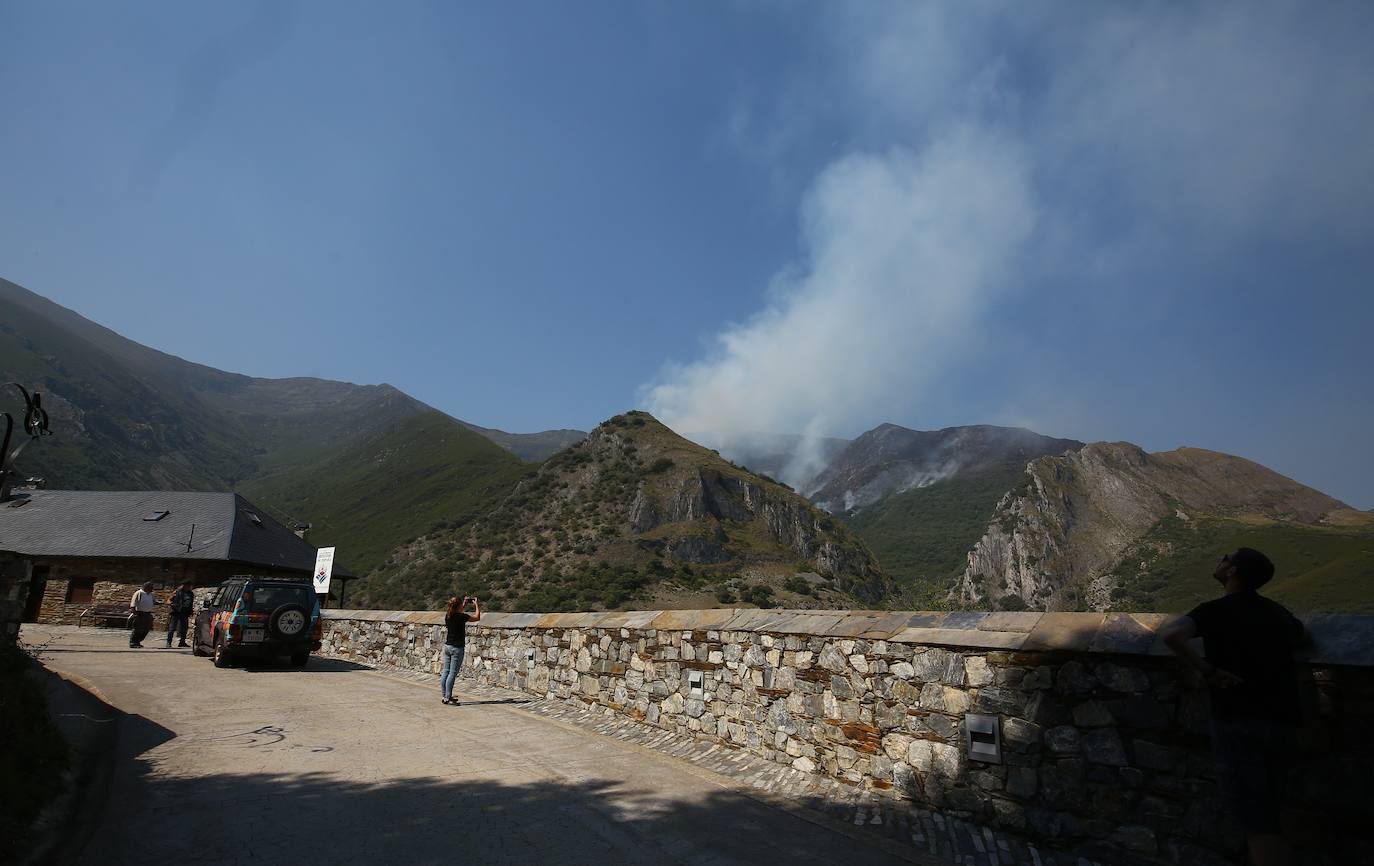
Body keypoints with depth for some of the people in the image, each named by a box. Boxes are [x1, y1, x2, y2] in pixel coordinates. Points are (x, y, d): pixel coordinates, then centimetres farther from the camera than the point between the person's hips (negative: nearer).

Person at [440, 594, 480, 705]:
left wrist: (465, 603, 26)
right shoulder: (461, 616, -17)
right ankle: (448, 698, -1)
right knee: (452, 673, -3)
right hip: (456, 648, -8)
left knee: (446, 671, 11)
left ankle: (445, 696, 17)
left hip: (447, 646, 8)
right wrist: (476, 604, 6)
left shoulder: (448, 615, 4)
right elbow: (477, 617, -4)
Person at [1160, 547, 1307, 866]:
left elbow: (1170, 634, -26)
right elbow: (1301, 637, 35)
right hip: (1283, 724, 6)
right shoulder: (1278, 612, 10)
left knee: (1257, 823, -1)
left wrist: (1208, 670, -14)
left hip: (1238, 723, -6)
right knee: (1270, 819, 17)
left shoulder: (1217, 610, -7)